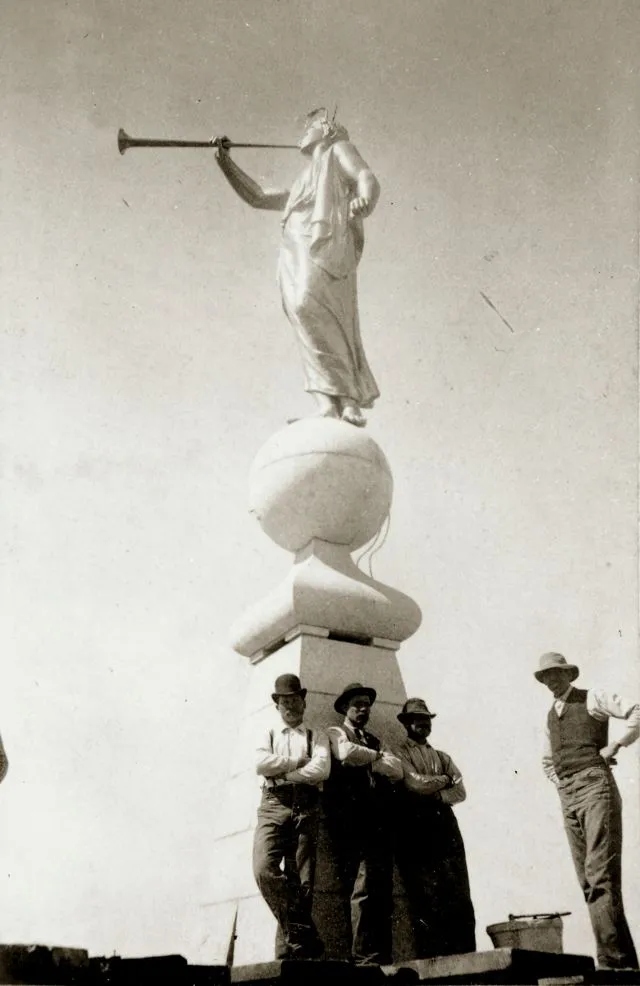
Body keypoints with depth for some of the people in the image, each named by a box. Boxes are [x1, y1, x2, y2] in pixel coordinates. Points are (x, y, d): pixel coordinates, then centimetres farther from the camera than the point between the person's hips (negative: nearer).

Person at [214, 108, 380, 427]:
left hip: (323, 243, -8)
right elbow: (257, 197, 46)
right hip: (297, 255, 8)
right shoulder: (303, 185, 43)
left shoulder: (339, 149, 23)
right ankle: (329, 407, -22)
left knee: (306, 303, -31)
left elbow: (368, 179, 3)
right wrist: (225, 161, 37)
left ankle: (345, 403, -39)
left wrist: (364, 201, -22)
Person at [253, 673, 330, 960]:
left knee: (301, 879, -6)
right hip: (273, 806, 1)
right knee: (264, 869, -21)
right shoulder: (268, 736, 21)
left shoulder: (317, 736, 16)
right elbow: (260, 764, -1)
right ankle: (303, 934, -13)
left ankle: (289, 950, -1)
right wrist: (298, 761, -2)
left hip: (305, 808, 0)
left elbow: (321, 770, -3)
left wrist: (281, 771, -3)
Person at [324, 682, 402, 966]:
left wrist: (368, 759, -1)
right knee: (361, 886, -15)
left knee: (382, 889, 0)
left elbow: (397, 770, 10)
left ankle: (382, 958, 0)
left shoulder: (376, 742, 27)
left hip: (379, 821, 6)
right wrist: (377, 757, 2)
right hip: (351, 820, -6)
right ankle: (365, 957, -16)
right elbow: (347, 752, -13)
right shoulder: (335, 733, 10)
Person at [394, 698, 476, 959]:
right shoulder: (399, 754, 7)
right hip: (415, 828, -4)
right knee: (425, 898, -7)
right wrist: (445, 779, 5)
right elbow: (415, 783, -9)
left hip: (445, 824, 4)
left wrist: (434, 795, -6)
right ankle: (431, 958, -5)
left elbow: (460, 792, 10)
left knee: (459, 897, -3)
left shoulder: (443, 757, 23)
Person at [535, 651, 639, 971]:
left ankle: (612, 960, -16)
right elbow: (547, 762, 34)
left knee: (601, 874, -16)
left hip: (596, 787, -7)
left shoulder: (591, 698, 3)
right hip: (568, 799, 7)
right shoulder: (550, 716, 22)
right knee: (588, 882, 3)